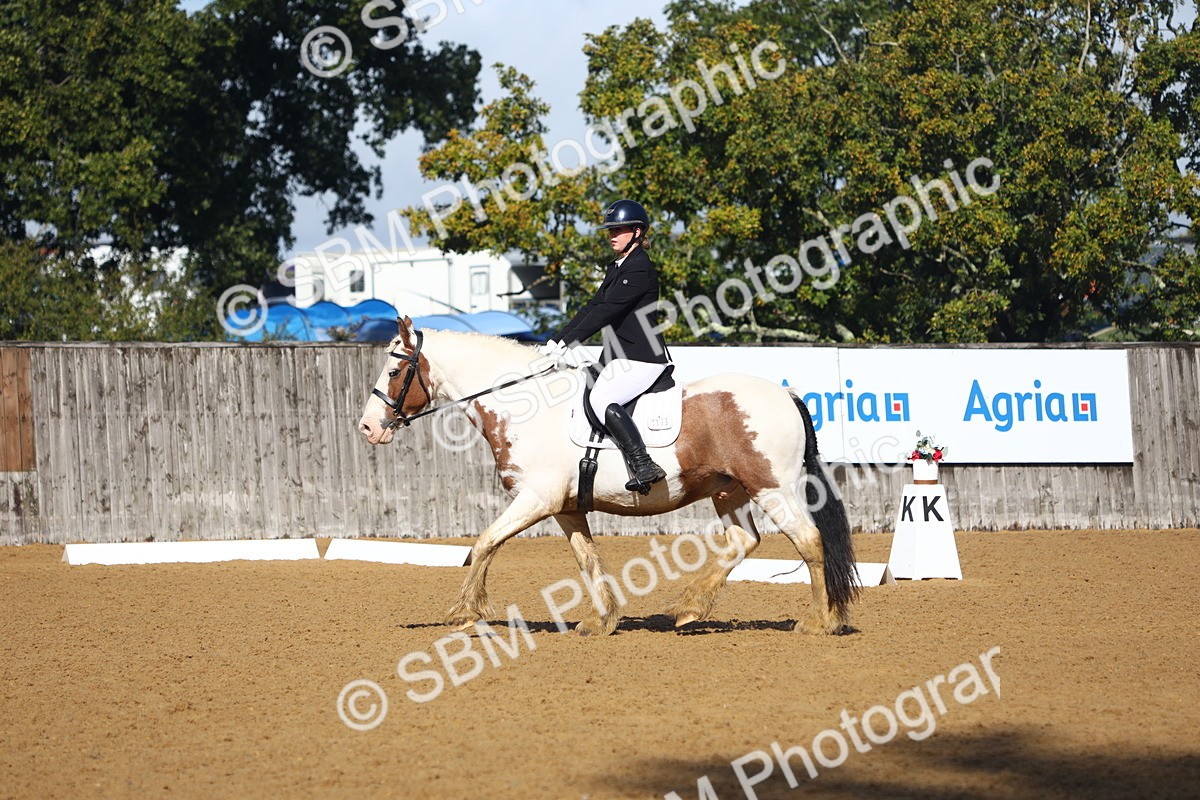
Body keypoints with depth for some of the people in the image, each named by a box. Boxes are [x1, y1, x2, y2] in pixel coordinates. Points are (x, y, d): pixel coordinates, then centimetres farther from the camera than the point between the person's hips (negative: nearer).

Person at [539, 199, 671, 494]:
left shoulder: (640, 268, -14)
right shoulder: (617, 268, 18)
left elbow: (606, 311, -20)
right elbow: (592, 307, 16)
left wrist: (569, 343, -22)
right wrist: (557, 341, 6)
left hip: (642, 358, -11)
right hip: (619, 358, 11)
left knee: (601, 398, -28)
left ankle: (644, 466, -33)